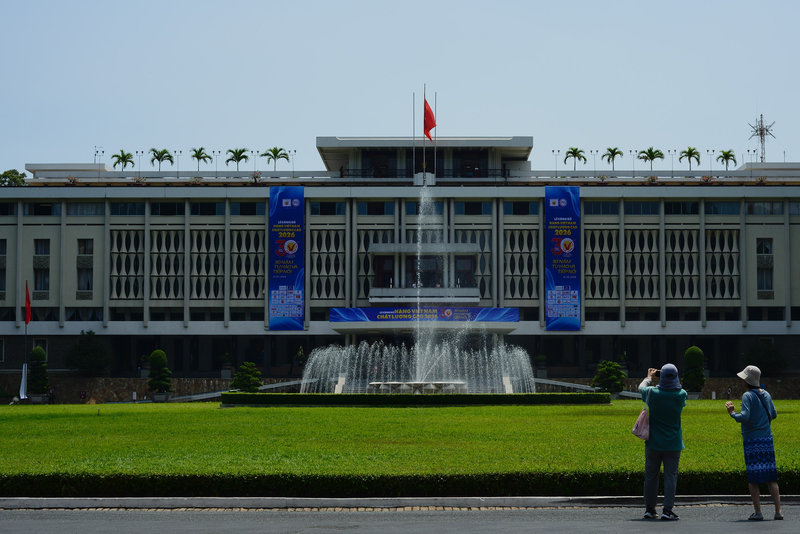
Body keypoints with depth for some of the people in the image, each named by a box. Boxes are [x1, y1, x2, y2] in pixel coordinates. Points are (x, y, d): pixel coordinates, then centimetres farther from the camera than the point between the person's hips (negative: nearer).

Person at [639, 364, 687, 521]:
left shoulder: (652, 393, -9)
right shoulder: (681, 395, -11)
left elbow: (641, 387, 13)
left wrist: (649, 377, 33)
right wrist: (673, 380, 26)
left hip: (653, 443, 1)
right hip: (673, 444, -1)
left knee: (651, 476, 10)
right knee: (670, 476, 1)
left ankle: (649, 509, 16)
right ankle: (667, 510, -6)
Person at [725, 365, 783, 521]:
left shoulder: (748, 396, -10)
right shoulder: (766, 394, 10)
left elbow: (744, 417, -20)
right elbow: (774, 414, 18)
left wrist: (732, 413, -4)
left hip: (752, 441, -6)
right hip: (767, 438, 6)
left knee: (753, 478, -1)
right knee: (771, 478, 7)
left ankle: (757, 512, -3)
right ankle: (778, 511, 3)